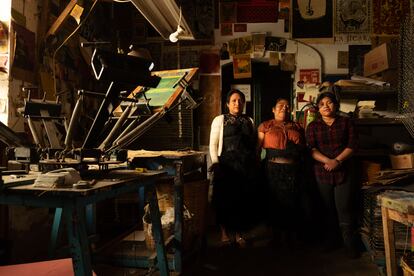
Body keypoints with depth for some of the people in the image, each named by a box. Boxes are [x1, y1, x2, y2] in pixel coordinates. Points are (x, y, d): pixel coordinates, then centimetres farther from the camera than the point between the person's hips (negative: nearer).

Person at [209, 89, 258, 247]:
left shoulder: (249, 121, 14)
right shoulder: (220, 120, 4)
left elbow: (255, 144, 13)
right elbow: (213, 143, -1)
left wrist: (255, 163, 5)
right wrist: (215, 163, -9)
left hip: (246, 166, 3)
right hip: (226, 165, -3)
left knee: (243, 199, 6)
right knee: (224, 199, 1)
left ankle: (239, 234, 20)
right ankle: (224, 232, 17)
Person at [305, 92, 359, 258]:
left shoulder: (346, 122, 6)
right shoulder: (313, 126, 7)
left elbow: (352, 146, -2)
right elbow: (311, 149, -3)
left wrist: (337, 160, -15)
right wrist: (327, 161, -18)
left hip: (343, 171, -1)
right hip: (322, 172, 2)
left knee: (344, 208, -4)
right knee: (328, 207, 9)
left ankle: (350, 243, 9)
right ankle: (331, 239, 23)